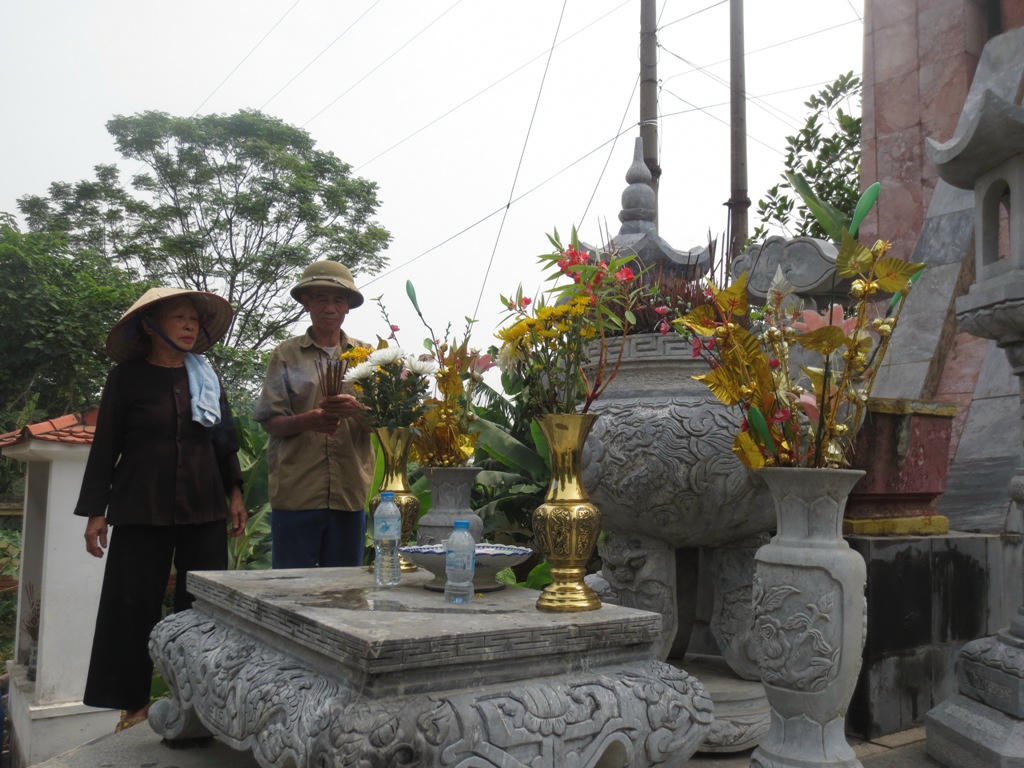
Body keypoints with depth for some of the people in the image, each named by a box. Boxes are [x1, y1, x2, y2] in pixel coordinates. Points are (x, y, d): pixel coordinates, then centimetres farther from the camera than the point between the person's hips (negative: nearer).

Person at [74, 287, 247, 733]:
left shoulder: (206, 377, 8)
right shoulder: (128, 377, -1)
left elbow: (224, 438, 13)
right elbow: (106, 445, 0)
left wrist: (234, 493, 8)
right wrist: (95, 511, -3)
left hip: (204, 509, 3)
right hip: (142, 509, -2)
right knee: (133, 603, 2)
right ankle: (133, 701, 15)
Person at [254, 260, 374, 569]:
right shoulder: (287, 355, 7)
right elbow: (271, 422, 2)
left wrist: (357, 410, -15)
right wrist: (308, 420, -18)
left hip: (350, 491, 2)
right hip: (296, 491, -2)